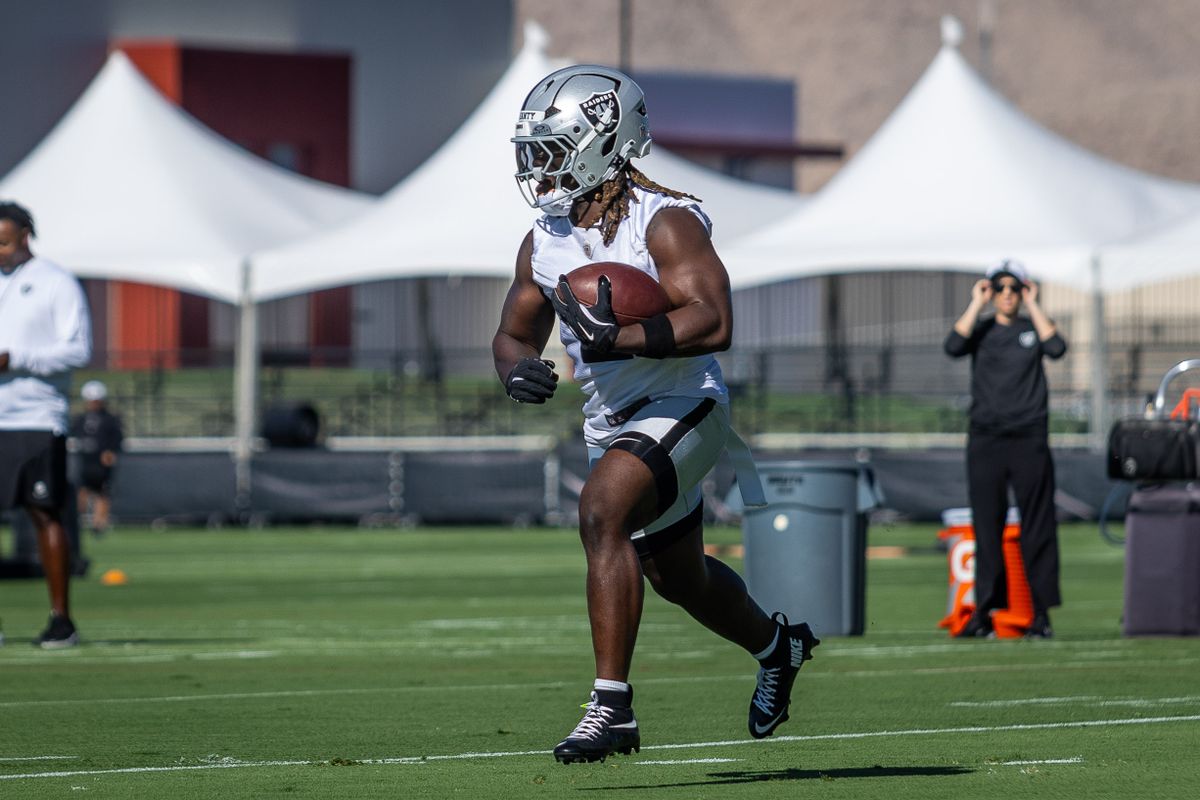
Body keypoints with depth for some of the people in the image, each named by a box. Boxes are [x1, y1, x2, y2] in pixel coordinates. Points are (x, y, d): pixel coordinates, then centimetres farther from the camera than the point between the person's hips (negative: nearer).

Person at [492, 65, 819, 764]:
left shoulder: (666, 223, -17)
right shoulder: (545, 242, 4)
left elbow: (713, 323, -27)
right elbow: (515, 332, 10)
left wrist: (622, 339, -38)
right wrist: (519, 368, -14)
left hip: (680, 406, -8)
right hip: (612, 421, 8)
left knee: (601, 513, -31)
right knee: (677, 576, 22)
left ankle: (613, 705, -31)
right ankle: (778, 646, 52)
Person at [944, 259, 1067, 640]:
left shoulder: (1033, 329, 10)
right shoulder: (981, 330, 11)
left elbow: (1056, 348, -11)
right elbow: (954, 347, -9)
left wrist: (1033, 305, -4)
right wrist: (976, 304, -5)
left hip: (1029, 440, -1)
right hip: (985, 439, 1)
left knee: (1037, 528, -3)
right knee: (986, 527, 0)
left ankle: (1041, 612, -2)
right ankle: (983, 611, 1)